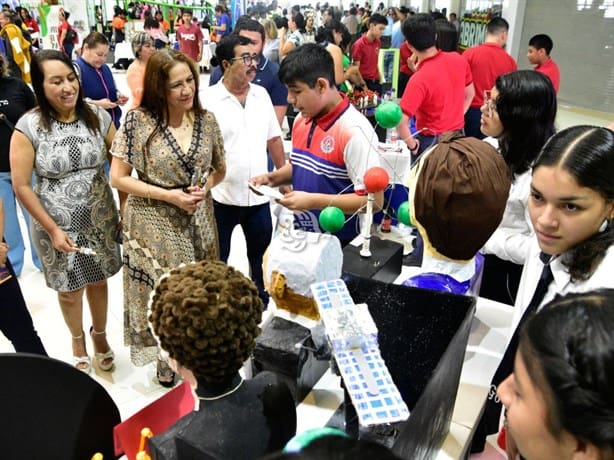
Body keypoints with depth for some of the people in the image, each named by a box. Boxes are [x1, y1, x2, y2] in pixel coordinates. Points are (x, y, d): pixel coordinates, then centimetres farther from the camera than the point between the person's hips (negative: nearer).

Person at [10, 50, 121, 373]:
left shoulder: (97, 116, -7)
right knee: (69, 290, 15)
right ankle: (78, 341, 43)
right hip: (56, 225, -2)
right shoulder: (29, 127, -14)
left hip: (100, 220, 2)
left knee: (98, 283, 18)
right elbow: (21, 185, -11)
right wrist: (52, 229, -12)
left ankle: (100, 335, 46)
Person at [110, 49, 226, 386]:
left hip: (198, 222, 4)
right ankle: (167, 360, 32)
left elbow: (219, 169, 11)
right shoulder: (139, 121, -13)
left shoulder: (206, 120, -2)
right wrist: (169, 195, -18)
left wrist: (205, 187, -11)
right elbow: (118, 178, -10)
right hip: (155, 224, -3)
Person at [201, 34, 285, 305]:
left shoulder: (262, 94, 3)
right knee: (218, 260, 14)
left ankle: (262, 301, 42)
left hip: (259, 195, 5)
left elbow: (274, 139, 10)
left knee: (262, 254, 20)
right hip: (220, 197, -4)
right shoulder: (208, 100, -12)